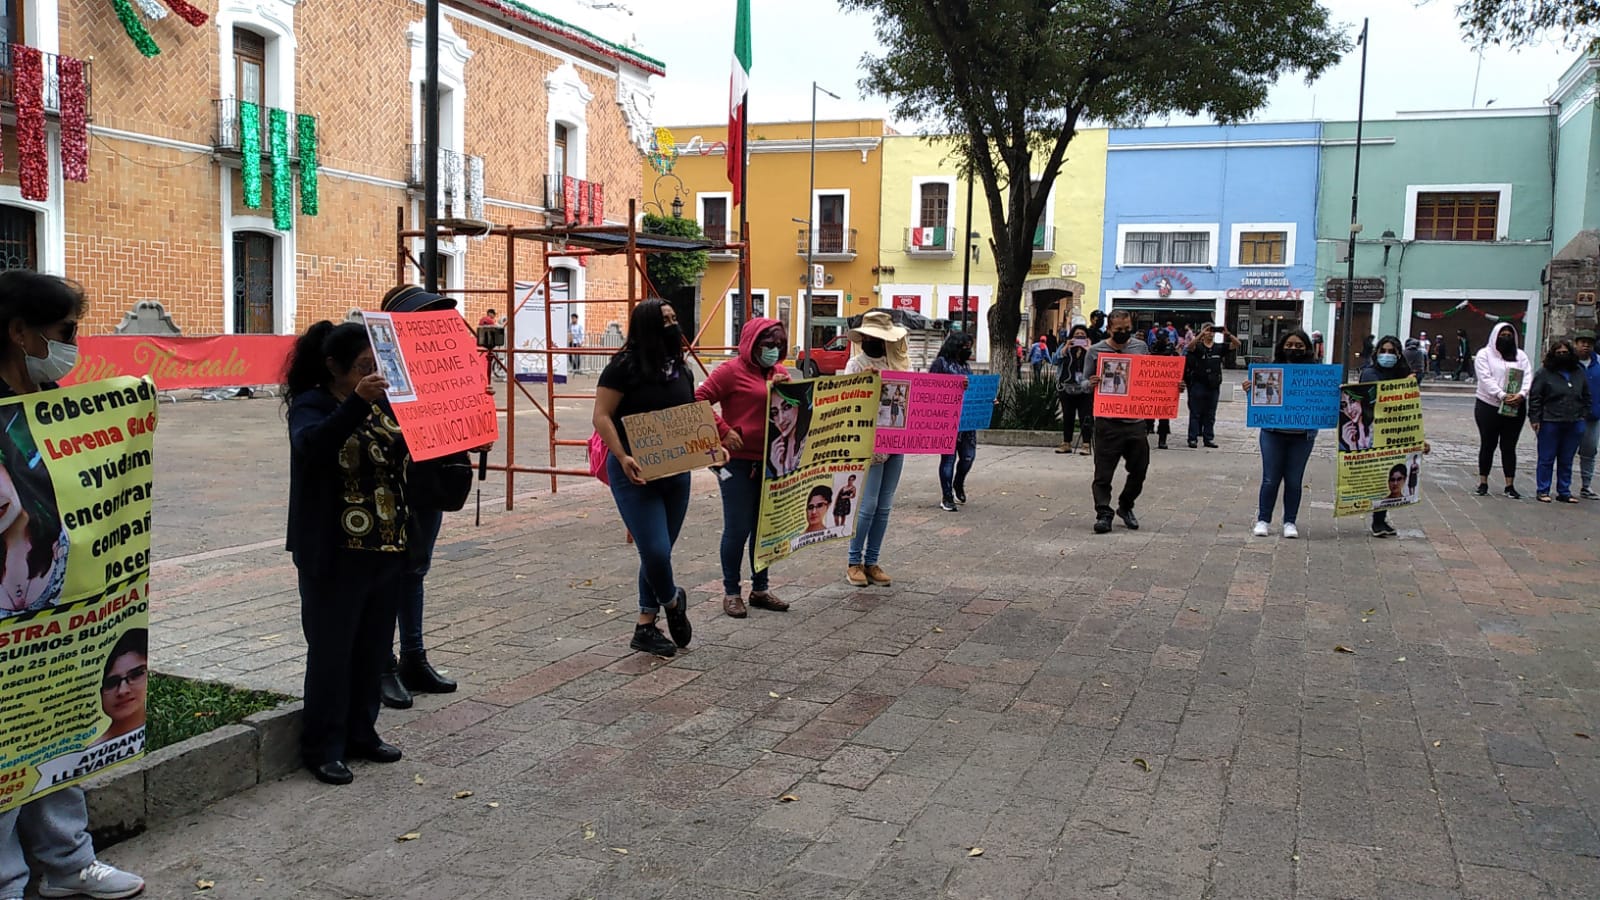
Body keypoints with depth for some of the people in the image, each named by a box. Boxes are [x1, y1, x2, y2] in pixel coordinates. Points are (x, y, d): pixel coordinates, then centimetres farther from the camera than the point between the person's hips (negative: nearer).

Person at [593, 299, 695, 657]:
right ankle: (672, 600, 21)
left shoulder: (681, 370, 11)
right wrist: (622, 457, -25)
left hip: (675, 470, 7)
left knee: (660, 551, 11)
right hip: (635, 473, -7)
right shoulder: (625, 366, -10)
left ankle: (646, 626, 23)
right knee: (655, 550, -11)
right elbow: (602, 416, -13)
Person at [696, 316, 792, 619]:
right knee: (738, 528, -1)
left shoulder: (780, 372, 11)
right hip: (738, 462, -7)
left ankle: (760, 589, 26)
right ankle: (731, 592, 12)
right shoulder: (731, 371, -9)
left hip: (771, 461, 7)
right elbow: (698, 400, -13)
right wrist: (723, 430, -17)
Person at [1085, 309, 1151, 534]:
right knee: (1104, 472, -3)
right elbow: (1086, 383, 1)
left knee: (1139, 469, 11)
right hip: (1107, 422, -3)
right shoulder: (1097, 351, -1)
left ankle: (1126, 507, 31)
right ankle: (1103, 513, 5)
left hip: (1136, 421, 4)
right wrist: (1091, 384, -22)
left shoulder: (1141, 347, 9)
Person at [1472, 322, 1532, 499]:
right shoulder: (1484, 354, 0)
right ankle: (1483, 483, 12)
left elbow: (1528, 376, -1)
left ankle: (1510, 485, 7)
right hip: (1489, 406, -3)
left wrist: (1521, 394, -20)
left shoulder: (1521, 355, 11)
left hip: (1515, 409, 3)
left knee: (1509, 446, 5)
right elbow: (1485, 378, -12)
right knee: (1488, 445, 5)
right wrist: (1502, 396, -24)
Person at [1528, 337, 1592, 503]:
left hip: (1573, 424, 4)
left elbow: (1587, 397, 18)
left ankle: (1564, 492, 17)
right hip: (1550, 423, -4)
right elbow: (1534, 397, -5)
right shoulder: (1544, 373, -3)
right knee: (1546, 459, 3)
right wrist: (1535, 419, -10)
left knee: (1566, 461, 10)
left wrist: (1583, 416, 8)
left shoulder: (1579, 373, 11)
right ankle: (1543, 491, 10)